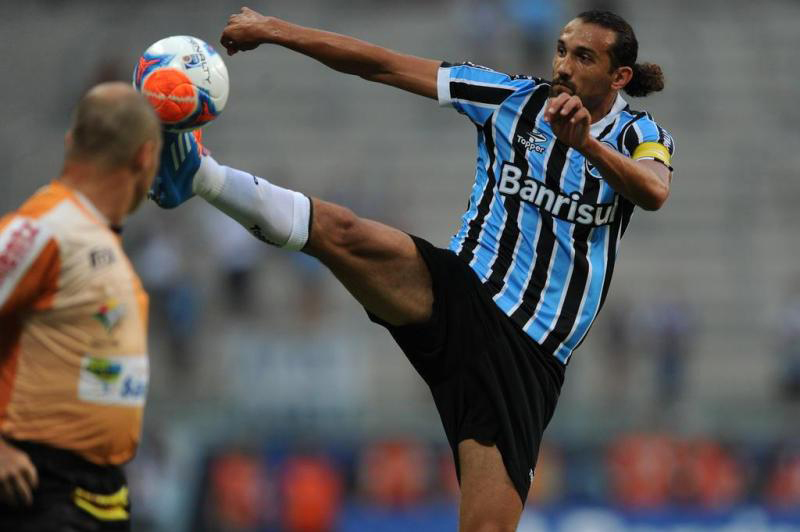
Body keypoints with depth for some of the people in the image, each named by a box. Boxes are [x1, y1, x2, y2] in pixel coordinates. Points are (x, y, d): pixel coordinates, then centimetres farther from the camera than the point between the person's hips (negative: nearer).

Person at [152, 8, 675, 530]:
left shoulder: (639, 135, 4)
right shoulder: (514, 98, 8)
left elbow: (655, 191, -21)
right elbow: (383, 65, 8)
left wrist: (585, 142, -38)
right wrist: (275, 30, 4)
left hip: (529, 358, -1)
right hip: (462, 298, 2)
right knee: (347, 234, -28)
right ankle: (200, 173, -39)